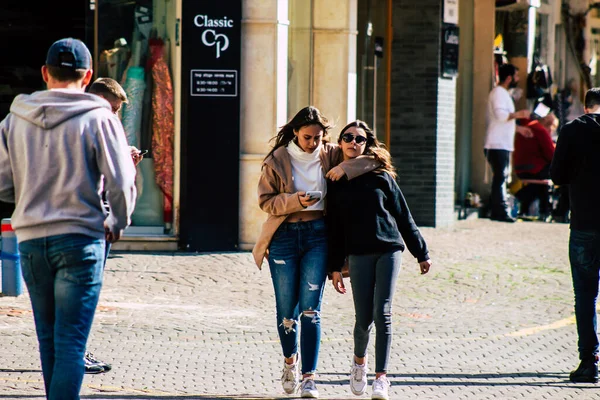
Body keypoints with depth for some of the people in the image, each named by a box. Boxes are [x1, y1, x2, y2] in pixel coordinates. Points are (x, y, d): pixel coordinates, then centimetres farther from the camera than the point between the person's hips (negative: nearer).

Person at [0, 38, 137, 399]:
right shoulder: (98, 118, -7)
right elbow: (122, 183, -9)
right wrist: (118, 223, 9)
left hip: (31, 241, 4)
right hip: (81, 239, -4)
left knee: (49, 338, 16)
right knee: (71, 340, -5)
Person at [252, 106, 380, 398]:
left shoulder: (329, 155, 3)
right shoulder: (277, 160, -1)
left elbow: (371, 159, 4)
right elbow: (266, 201, -3)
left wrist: (347, 168, -14)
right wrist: (295, 200, -20)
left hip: (317, 235, 0)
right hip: (284, 235, 0)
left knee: (310, 308, -7)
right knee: (286, 308, 6)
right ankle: (290, 360, 34)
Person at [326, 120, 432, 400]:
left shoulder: (381, 176, 6)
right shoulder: (335, 181, 8)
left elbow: (403, 216, 10)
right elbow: (334, 227, 10)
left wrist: (421, 253, 9)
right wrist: (335, 267, 7)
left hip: (389, 250, -1)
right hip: (358, 254, 1)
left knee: (382, 314, -10)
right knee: (364, 318, -1)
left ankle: (381, 377, -7)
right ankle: (359, 361, 29)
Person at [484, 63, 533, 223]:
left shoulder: (503, 93, 22)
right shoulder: (498, 93, -11)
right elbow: (500, 114, -25)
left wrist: (518, 128, 25)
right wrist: (518, 114, -17)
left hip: (503, 145, 10)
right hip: (497, 145, -10)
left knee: (500, 178, 11)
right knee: (500, 177, -11)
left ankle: (497, 212, 13)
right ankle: (500, 211, -12)